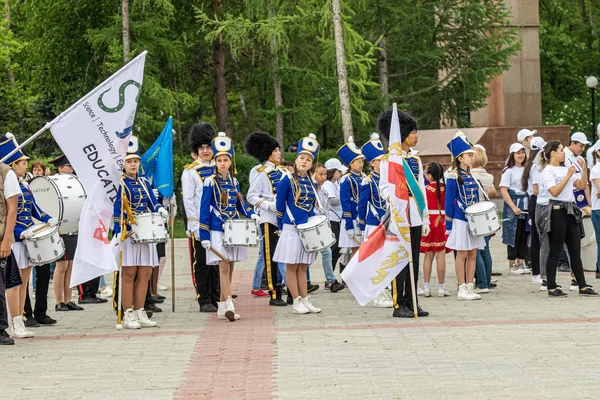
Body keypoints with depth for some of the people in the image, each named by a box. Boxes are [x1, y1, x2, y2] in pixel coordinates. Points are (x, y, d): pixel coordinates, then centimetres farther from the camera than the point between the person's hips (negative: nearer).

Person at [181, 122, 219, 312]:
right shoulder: (190, 172, -2)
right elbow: (188, 201, -6)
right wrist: (195, 226, -13)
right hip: (199, 225, -4)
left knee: (216, 263, 8)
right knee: (201, 263, 0)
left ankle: (216, 298, 15)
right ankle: (204, 302, 4)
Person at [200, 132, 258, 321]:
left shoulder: (234, 182, 10)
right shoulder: (210, 182, -6)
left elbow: (241, 204, 16)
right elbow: (204, 209, -7)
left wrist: (251, 214, -5)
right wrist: (204, 235, -12)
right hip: (218, 231, -6)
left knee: (230, 267, 7)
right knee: (224, 266, -14)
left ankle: (222, 308, 14)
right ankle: (228, 305, -21)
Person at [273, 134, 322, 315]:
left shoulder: (312, 183, 10)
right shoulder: (287, 180, -7)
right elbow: (279, 206, -3)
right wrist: (281, 228, -1)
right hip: (292, 229, -6)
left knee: (303, 266, 11)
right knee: (292, 266, 0)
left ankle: (305, 300, 13)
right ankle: (296, 302, 3)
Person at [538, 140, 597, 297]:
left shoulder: (566, 169, 17)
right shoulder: (547, 171, -5)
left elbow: (582, 185, 13)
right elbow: (555, 191, -18)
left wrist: (584, 169, 2)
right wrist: (568, 176, -17)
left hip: (571, 211, 8)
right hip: (557, 212, -8)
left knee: (575, 252, 7)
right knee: (555, 252, -3)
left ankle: (582, 286, 9)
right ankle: (551, 288, 3)